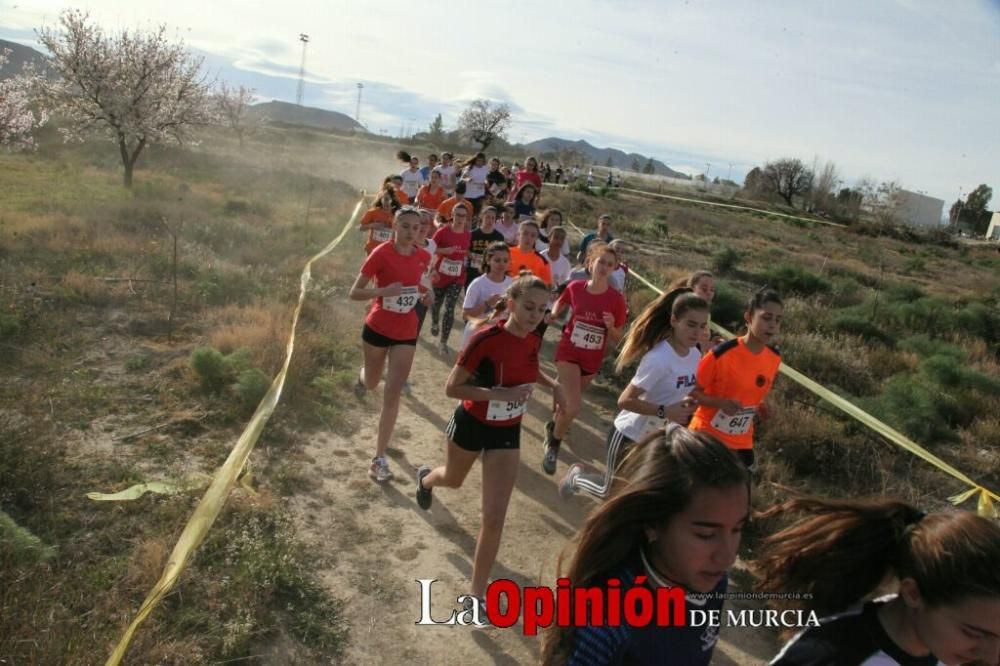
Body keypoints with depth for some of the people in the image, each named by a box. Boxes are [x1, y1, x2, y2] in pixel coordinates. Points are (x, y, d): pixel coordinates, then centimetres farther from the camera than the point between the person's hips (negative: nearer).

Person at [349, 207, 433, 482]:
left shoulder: (424, 257, -4)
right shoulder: (381, 253, -17)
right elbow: (354, 293, -15)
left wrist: (426, 295, -4)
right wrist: (384, 291, -32)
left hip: (406, 333, 2)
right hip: (377, 329, -2)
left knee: (393, 394, -3)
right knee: (371, 383, 21)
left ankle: (379, 458, 4)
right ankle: (363, 377, 62)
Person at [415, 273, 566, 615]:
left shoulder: (534, 340, -11)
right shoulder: (486, 339, -29)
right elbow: (452, 387, -25)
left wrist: (552, 383, -6)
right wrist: (500, 393, -35)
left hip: (507, 433, 3)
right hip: (471, 425, -3)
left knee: (494, 518, -3)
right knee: (453, 479, 29)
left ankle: (478, 593, 16)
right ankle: (426, 478, 68)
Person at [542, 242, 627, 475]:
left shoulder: (616, 299, -13)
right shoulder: (574, 288, -11)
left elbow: (617, 339, -6)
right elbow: (559, 306, 12)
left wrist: (611, 326, -26)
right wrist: (553, 315, -8)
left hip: (593, 359, 2)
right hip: (568, 353, -2)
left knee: (568, 401, 22)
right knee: (573, 407, -16)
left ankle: (553, 426, 56)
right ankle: (553, 445, 11)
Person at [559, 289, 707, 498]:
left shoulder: (695, 356, -7)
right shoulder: (659, 358, -30)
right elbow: (625, 401, -28)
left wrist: (686, 403, -10)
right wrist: (665, 411, -33)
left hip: (656, 437, 7)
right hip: (629, 435, -7)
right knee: (610, 491, 11)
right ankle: (576, 476, 40)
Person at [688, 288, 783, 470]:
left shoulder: (774, 358, -3)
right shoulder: (722, 354, -22)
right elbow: (691, 391, -14)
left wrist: (761, 408, -6)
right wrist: (721, 403, -29)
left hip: (741, 442, 6)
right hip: (707, 435, -6)